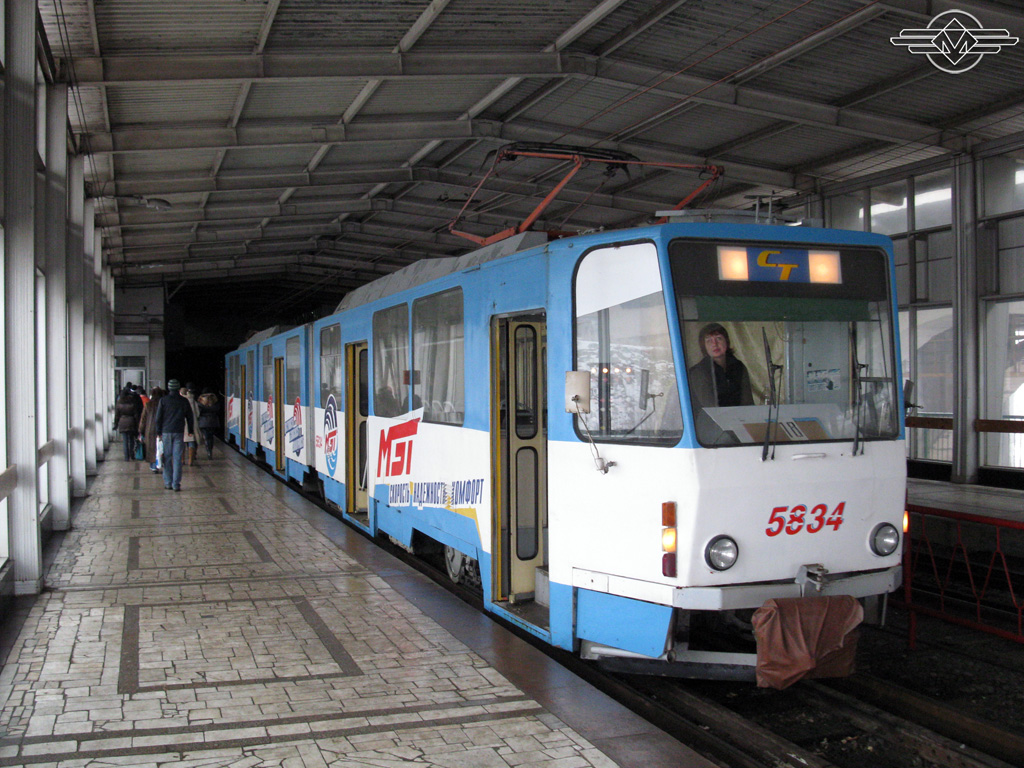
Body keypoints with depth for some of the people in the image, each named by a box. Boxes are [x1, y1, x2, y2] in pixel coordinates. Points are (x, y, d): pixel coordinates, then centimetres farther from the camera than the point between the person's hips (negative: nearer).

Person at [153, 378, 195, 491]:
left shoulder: (163, 400, -2)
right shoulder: (184, 401, 3)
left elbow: (158, 417, -3)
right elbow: (190, 417, 9)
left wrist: (158, 432, 4)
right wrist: (191, 430, 20)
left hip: (166, 432, -1)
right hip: (179, 432, 1)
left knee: (167, 458, 8)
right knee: (177, 458, 1)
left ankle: (168, 483, 9)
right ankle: (176, 484, -3)